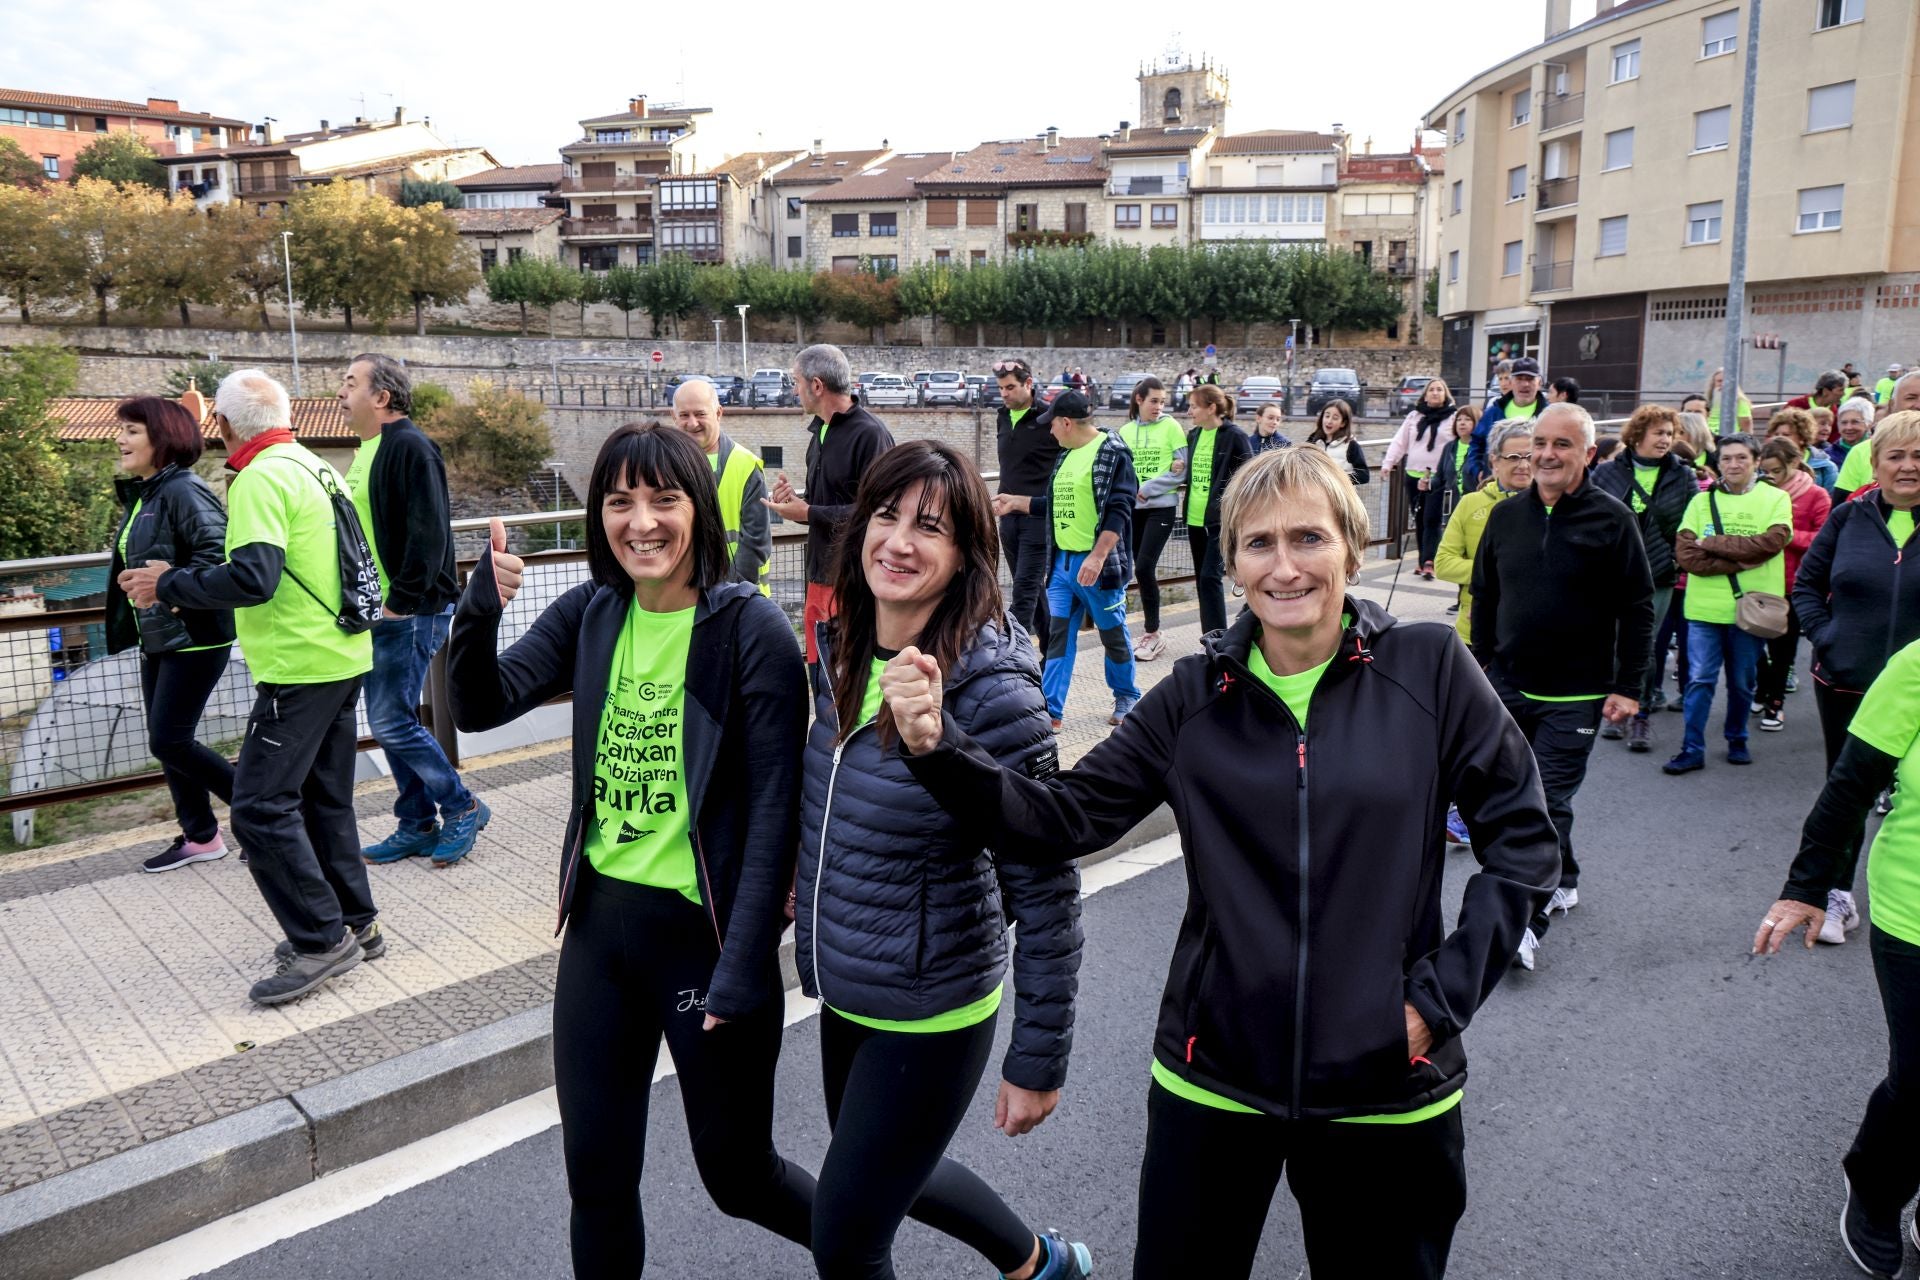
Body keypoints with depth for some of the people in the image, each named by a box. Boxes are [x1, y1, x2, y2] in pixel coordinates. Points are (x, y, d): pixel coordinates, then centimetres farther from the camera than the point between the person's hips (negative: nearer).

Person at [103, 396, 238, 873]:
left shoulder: (183, 490, -16)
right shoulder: (141, 495, 14)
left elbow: (217, 551, -28)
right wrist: (126, 623, 14)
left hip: (195, 638, -10)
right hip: (157, 638, 10)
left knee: (168, 741, -7)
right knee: (165, 742, 13)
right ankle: (199, 836, 23)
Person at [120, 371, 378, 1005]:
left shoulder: (262, 478, -15)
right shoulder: (319, 468, 12)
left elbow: (252, 578, -25)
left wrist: (168, 585, -12)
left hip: (300, 667, -9)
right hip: (344, 657, 9)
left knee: (260, 807, -4)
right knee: (324, 799, 16)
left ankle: (321, 941, -1)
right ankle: (356, 924, 23)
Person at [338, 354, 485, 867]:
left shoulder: (410, 447, -14)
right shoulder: (367, 450, 15)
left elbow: (428, 533, -22)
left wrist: (402, 601, -20)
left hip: (411, 612, -10)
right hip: (377, 612, 10)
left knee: (392, 722, -8)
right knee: (392, 721, 12)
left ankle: (462, 807, 8)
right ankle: (417, 825, 22)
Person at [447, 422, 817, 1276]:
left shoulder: (753, 630, -15)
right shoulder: (590, 613, 2)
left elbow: (774, 811, -16)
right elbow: (481, 708, -3)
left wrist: (741, 970, -18)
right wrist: (478, 611, -21)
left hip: (706, 931, -5)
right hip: (601, 922, 5)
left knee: (736, 1173, 12)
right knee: (595, 1176, 15)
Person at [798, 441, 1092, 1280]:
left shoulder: (992, 691, -25)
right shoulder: (843, 653, -4)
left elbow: (1047, 892, -20)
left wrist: (1038, 1061, -15)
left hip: (929, 1012, -7)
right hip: (843, 991, 8)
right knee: (893, 1175, 28)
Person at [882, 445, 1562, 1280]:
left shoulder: (1429, 669, -7)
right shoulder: (1196, 695, -4)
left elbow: (1521, 841, -2)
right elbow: (1061, 819, -8)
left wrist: (1441, 996, -8)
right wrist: (939, 747, -23)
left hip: (1383, 1083, 0)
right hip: (1214, 1077, 1)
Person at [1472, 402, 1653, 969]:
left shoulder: (1611, 518, -7)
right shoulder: (1506, 515, 5)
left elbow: (1638, 608, -5)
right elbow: (1484, 597, 13)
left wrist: (1629, 685, -8)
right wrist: (1481, 667, 11)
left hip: (1575, 696, -5)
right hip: (1508, 687, 5)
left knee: (1549, 802, -5)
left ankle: (1529, 922, 1)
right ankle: (1563, 882, 34)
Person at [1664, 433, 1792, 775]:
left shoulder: (1776, 498, 2)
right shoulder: (1701, 501, 4)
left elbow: (1771, 542, -15)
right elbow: (1685, 554, -7)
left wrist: (1712, 544, -13)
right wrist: (1740, 561, -15)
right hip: (1705, 607, 0)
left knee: (1743, 682, 12)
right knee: (1699, 679, 0)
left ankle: (1737, 741, 29)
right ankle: (1692, 749, 6)